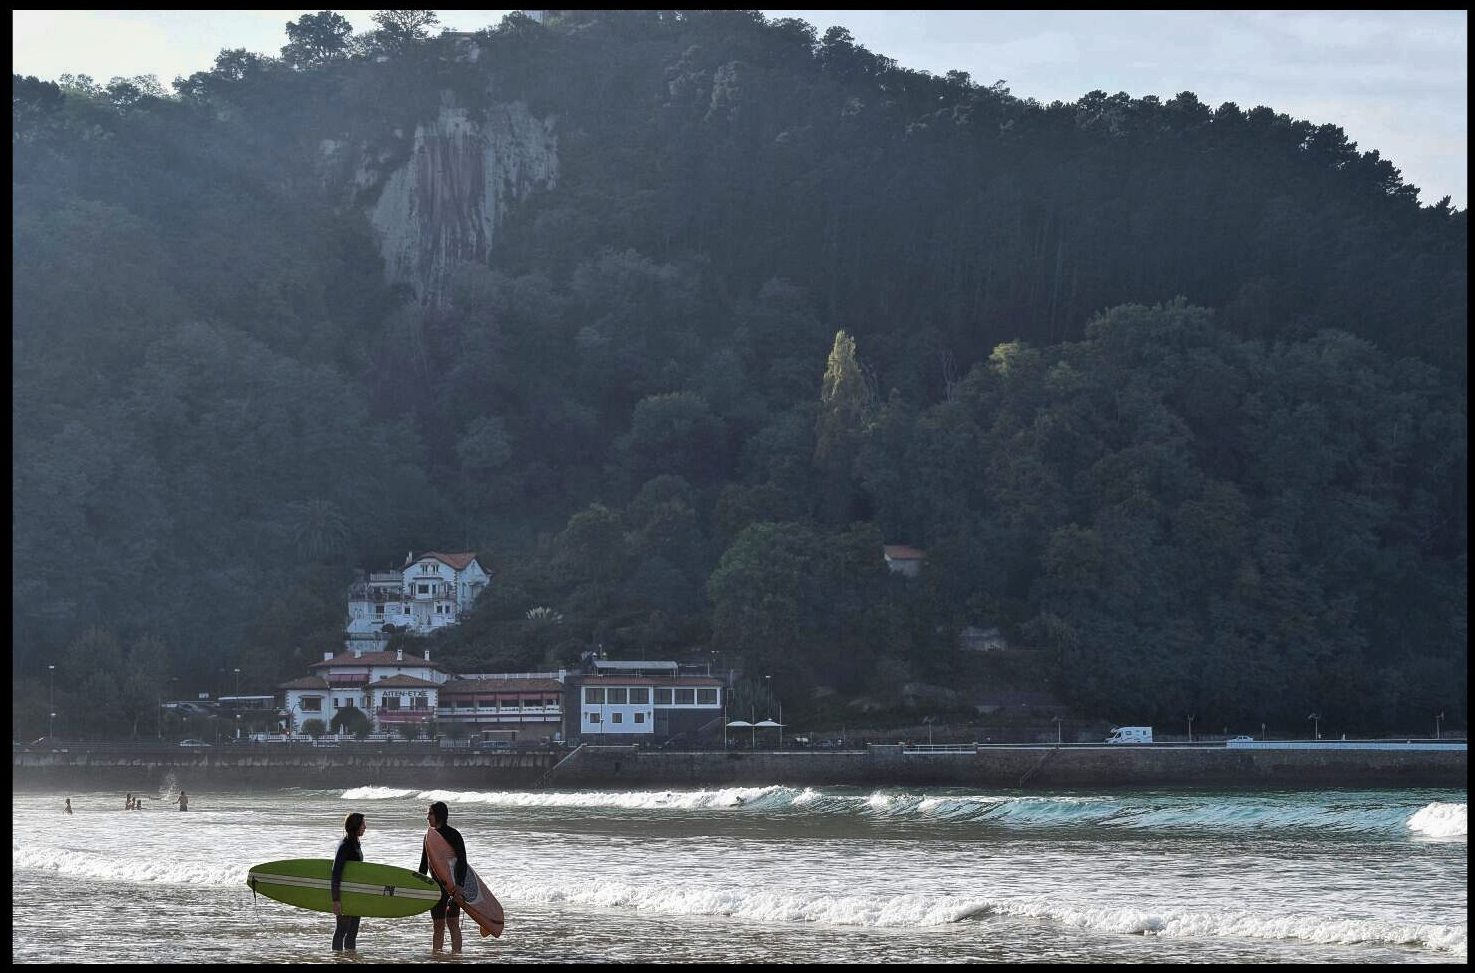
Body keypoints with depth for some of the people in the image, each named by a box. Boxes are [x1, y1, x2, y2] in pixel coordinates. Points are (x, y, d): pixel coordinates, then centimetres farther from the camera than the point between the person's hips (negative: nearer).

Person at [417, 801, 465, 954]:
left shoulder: (453, 835, -8)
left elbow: (462, 863, -12)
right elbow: (424, 865, 17)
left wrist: (459, 887, -21)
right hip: (436, 885, 6)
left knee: (453, 923, -6)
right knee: (438, 925, 7)